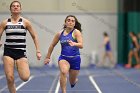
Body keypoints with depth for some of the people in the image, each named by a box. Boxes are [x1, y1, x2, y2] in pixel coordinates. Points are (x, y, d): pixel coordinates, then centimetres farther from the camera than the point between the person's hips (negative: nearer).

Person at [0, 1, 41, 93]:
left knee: (25, 77, -15)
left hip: (21, 52, -1)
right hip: (8, 52, 1)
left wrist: (38, 51, 3)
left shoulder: (25, 22, 1)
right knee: (10, 78, -8)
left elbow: (34, 36, 8)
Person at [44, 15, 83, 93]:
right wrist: (48, 57, 18)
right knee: (63, 72, -33)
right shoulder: (60, 34, 2)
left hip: (75, 58, -1)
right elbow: (52, 45, 15)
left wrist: (74, 44, -43)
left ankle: (75, 80, 50)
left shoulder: (76, 32, -9)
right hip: (63, 57, 1)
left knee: (72, 82, 12)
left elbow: (81, 45, -22)